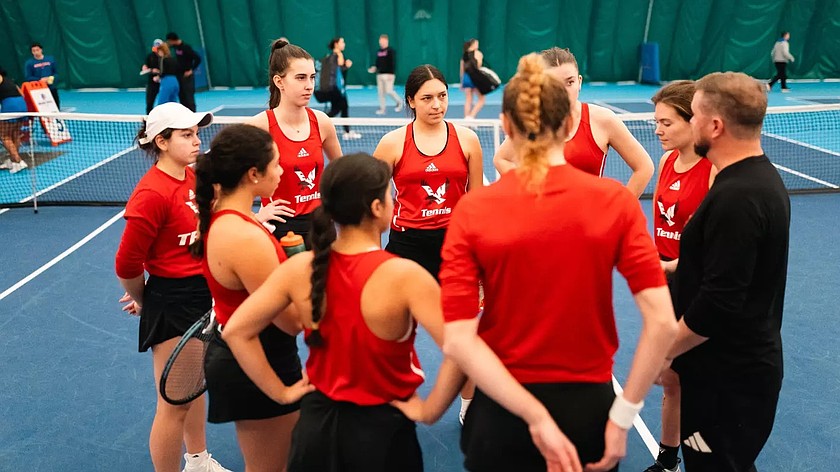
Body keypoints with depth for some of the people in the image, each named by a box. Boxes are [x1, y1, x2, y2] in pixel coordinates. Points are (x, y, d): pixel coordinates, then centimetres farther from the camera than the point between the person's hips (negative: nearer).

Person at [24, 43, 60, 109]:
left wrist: (52, 78, -12)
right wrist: (40, 80, -17)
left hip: (52, 88, 2)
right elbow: (28, 78, -2)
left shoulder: (51, 59, 6)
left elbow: (56, 73, 9)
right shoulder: (29, 63, 0)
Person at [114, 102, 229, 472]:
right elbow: (127, 264, -17)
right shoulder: (152, 194, -22)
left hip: (204, 293, 9)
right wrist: (143, 300, -2)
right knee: (175, 403, 6)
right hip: (172, 302, -9)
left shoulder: (194, 177, 2)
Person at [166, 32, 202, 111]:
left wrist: (191, 70, -15)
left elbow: (198, 59, -17)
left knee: (189, 97, -6)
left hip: (187, 75, -8)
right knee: (182, 97, 9)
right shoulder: (175, 47, 7)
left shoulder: (186, 47, -15)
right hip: (178, 75, 8)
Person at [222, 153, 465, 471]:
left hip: (317, 421, 3)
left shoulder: (299, 268, -11)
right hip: (382, 427, -3)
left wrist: (280, 392, 1)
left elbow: (235, 332, -5)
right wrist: (430, 411, -16)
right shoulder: (404, 275, -24)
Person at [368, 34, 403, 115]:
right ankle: (382, 109, 8)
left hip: (388, 74, -7)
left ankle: (399, 102, 13)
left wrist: (391, 73, -19)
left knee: (389, 91, -11)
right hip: (379, 74, 7)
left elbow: (393, 63, -11)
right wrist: (374, 68, 3)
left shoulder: (391, 51, -5)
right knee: (380, 92, 3)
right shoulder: (378, 51, 15)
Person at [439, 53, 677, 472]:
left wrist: (534, 417, -15)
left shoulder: (472, 210, -13)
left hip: (501, 411, -1)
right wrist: (622, 417, -8)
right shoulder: (615, 202, -11)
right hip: (588, 406, 1)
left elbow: (457, 340, -19)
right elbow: (662, 322, -15)